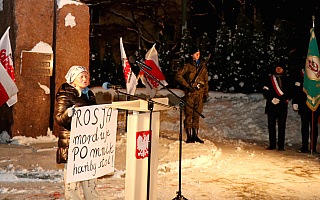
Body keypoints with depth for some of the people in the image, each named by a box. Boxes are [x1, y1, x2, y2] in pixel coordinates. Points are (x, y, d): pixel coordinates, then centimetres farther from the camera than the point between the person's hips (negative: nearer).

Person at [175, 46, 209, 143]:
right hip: (190, 93, -4)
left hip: (200, 93, 4)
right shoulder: (188, 66, -1)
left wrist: (206, 93, 12)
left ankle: (195, 135, 15)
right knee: (189, 114, -3)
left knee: (197, 114, 7)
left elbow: (206, 80, 18)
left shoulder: (203, 66, 13)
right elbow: (178, 76, -6)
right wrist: (187, 86, -10)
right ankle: (189, 136, 3)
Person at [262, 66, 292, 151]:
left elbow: (289, 93, 1)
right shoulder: (270, 79, 13)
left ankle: (281, 146, 4)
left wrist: (280, 100, -12)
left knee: (281, 126, -2)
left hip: (282, 106, -1)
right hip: (271, 105, 1)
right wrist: (272, 99, -9)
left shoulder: (287, 79, 9)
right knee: (271, 125, 2)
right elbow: (265, 91, 6)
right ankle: (272, 145, 10)